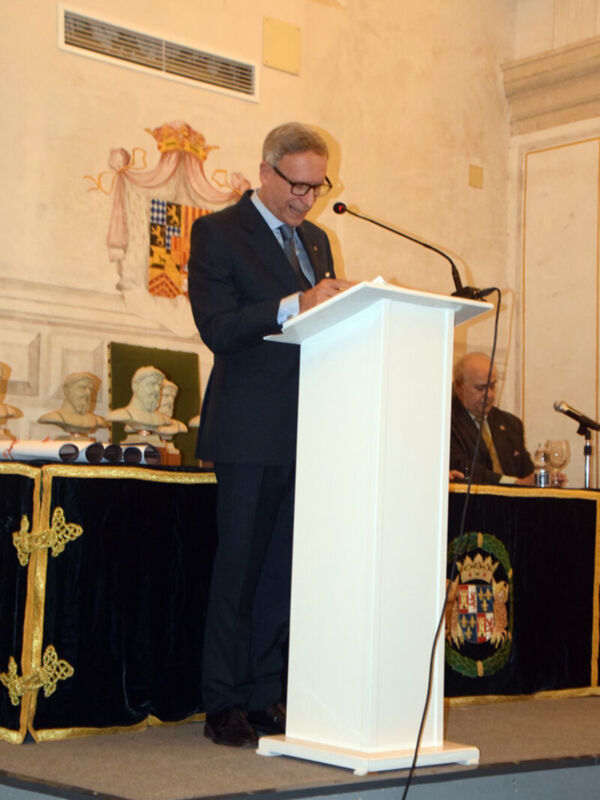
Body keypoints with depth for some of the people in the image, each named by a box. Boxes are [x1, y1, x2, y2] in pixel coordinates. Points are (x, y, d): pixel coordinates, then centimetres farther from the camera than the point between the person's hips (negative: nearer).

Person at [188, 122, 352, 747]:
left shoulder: (316, 240, 20)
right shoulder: (218, 232, -1)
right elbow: (217, 328, -12)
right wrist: (294, 305, -23)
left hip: (307, 428, 6)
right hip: (251, 429, -6)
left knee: (284, 569, 8)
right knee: (238, 568, -1)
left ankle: (266, 699, 16)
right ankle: (224, 706, 7)